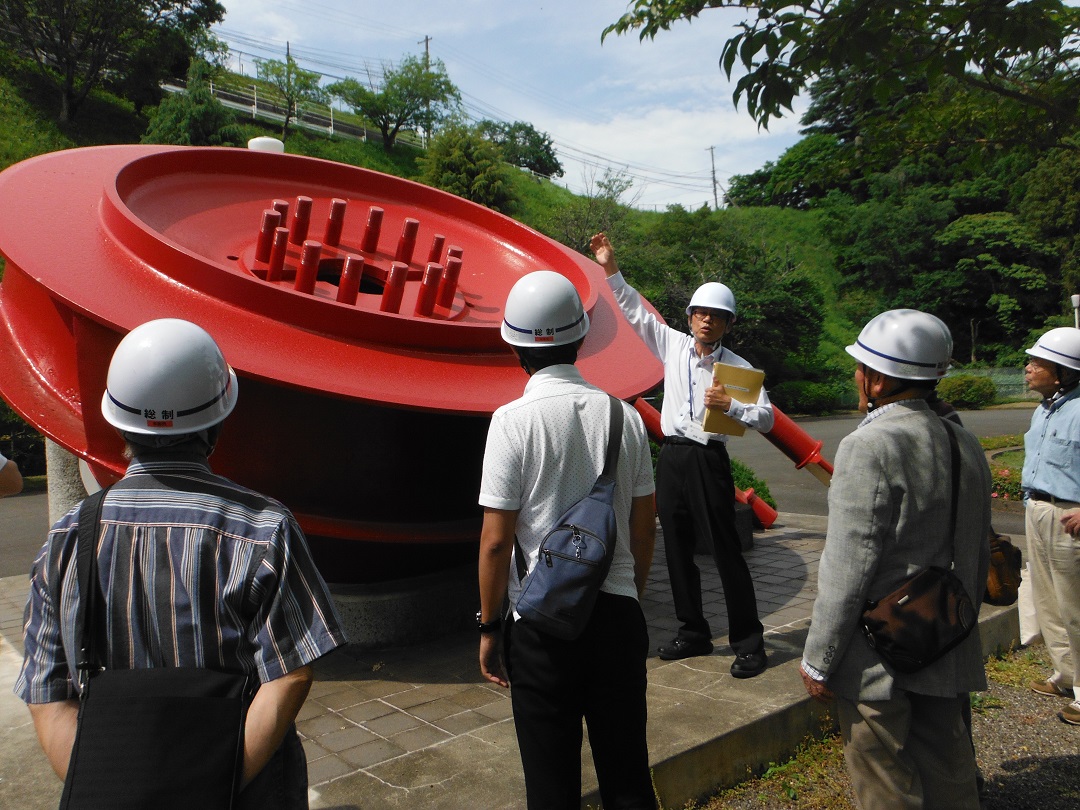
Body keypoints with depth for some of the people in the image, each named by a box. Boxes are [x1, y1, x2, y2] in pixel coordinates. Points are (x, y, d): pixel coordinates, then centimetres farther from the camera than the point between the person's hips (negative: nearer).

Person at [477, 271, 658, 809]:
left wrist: (489, 627, 0)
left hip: (542, 624, -3)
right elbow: (644, 527, 6)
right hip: (618, 614, 4)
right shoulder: (624, 415, -1)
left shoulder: (514, 420, -13)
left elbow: (495, 540, -13)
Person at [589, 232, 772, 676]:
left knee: (726, 552, -2)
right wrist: (611, 270, 10)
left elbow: (767, 418, -6)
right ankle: (693, 633, 27)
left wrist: (731, 406, -22)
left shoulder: (737, 367, -4)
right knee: (677, 552, 12)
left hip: (709, 461, -5)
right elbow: (636, 312, 13)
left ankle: (748, 643, 10)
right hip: (672, 458, 5)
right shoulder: (673, 345, 7)